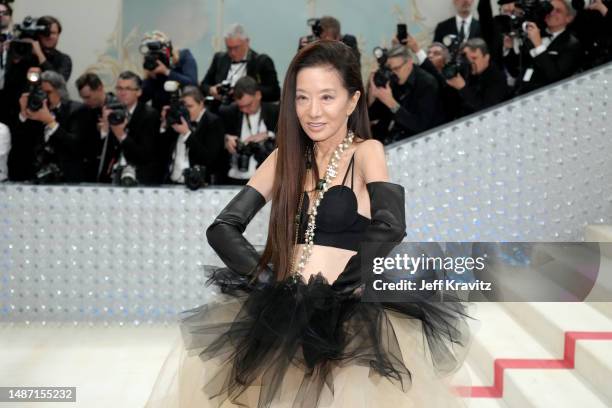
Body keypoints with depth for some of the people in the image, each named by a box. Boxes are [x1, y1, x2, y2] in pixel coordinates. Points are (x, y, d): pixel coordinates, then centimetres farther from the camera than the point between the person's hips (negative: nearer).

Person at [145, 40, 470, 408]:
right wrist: (269, 282, -4)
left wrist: (338, 289, -15)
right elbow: (222, 228, 9)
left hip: (348, 316, -4)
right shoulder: (285, 158, 14)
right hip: (283, 312, 4)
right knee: (196, 370, -17)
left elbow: (390, 228, -17)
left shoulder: (366, 151, 1)